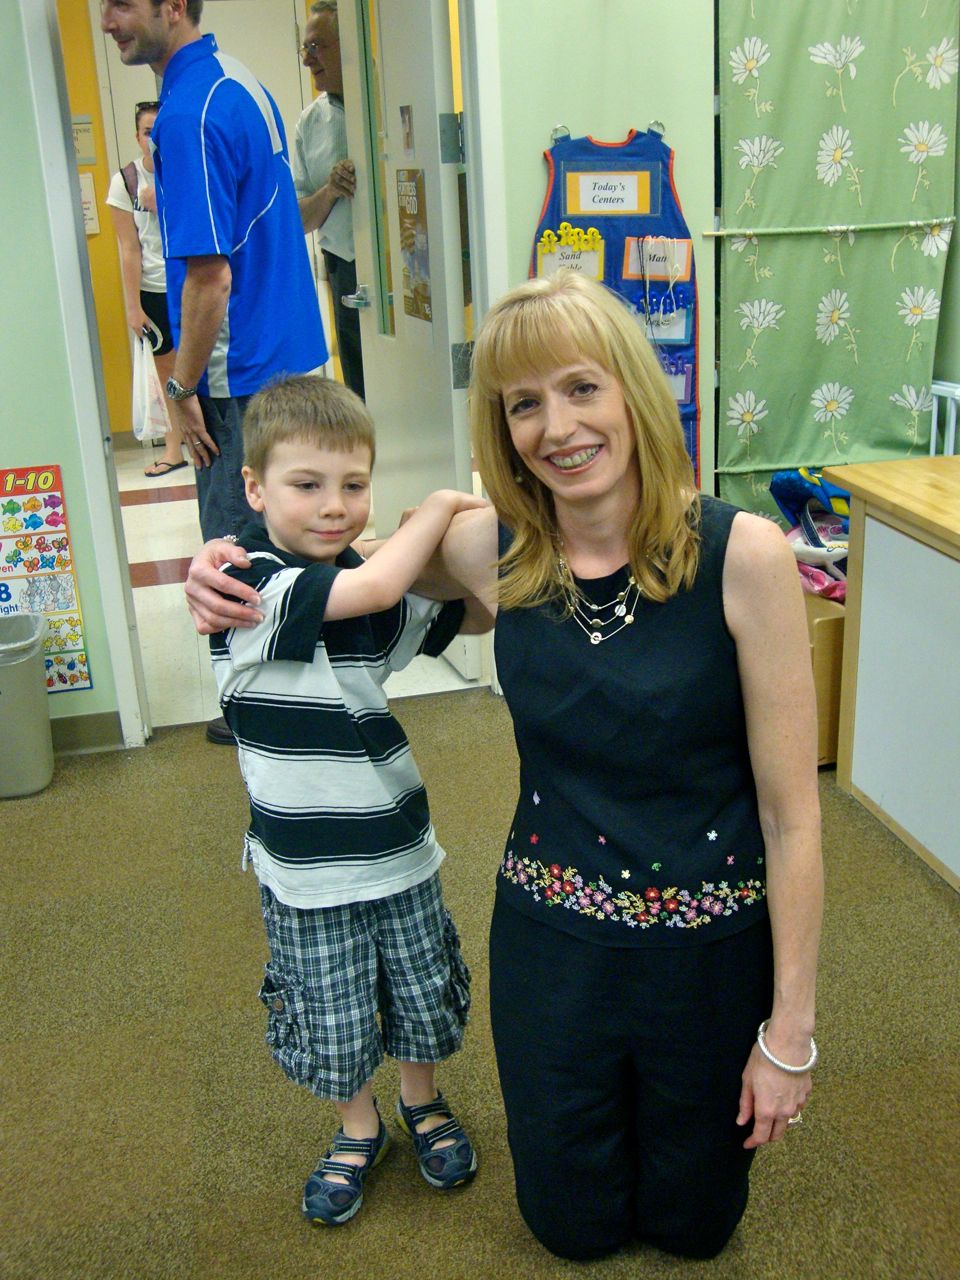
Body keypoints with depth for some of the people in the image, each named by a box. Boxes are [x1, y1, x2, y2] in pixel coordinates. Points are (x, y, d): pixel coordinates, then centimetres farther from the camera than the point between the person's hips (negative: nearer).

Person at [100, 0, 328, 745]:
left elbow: (209, 277, -24)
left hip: (242, 375, -9)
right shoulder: (239, 82, 9)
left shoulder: (189, 114, -21)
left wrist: (185, 389, -14)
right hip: (291, 354, 9)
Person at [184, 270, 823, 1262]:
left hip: (709, 946, -2)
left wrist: (790, 1028, -11)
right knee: (573, 1225, 22)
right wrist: (231, 577, -9)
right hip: (550, 933, 2)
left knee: (693, 1224, 24)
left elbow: (792, 813, -16)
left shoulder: (741, 555, -21)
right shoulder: (495, 550, -11)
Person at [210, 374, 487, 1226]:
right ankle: (359, 1129, 41)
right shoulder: (249, 584, -20)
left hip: (401, 848, 5)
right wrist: (440, 507, -18)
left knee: (424, 997, 20)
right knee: (331, 1025, 12)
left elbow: (474, 616, 10)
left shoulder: (372, 589, 0)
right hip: (308, 868, -5)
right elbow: (375, 587, -34)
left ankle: (423, 1104, 48)